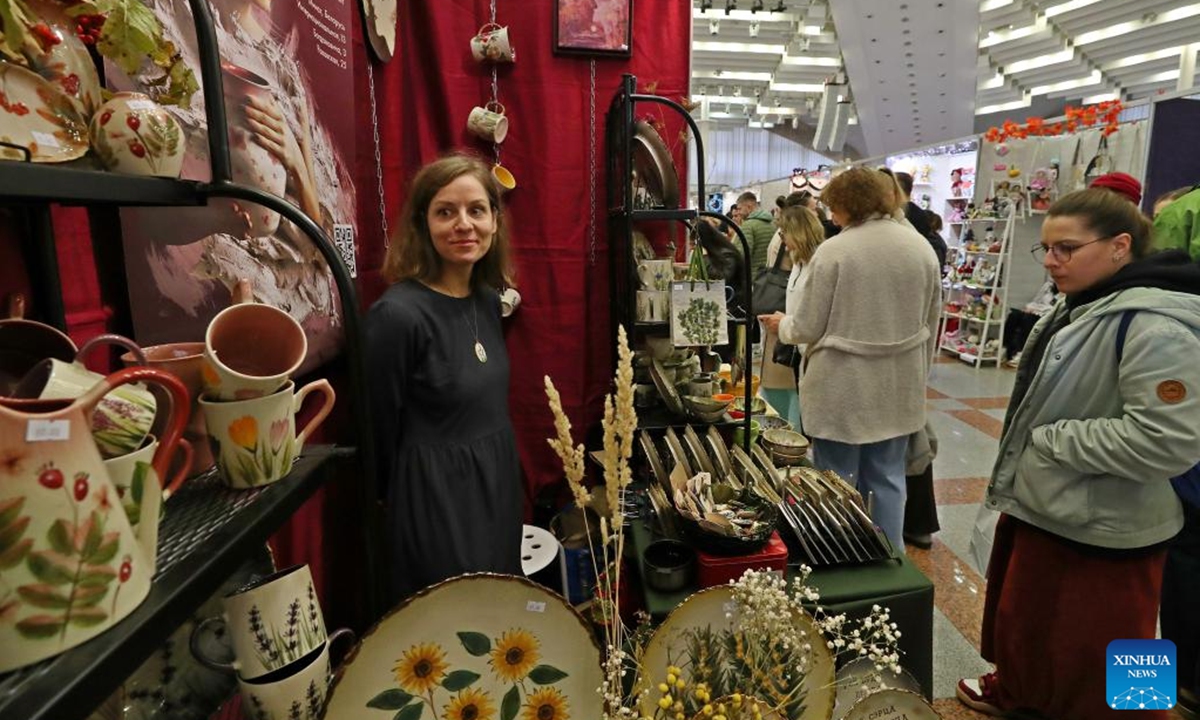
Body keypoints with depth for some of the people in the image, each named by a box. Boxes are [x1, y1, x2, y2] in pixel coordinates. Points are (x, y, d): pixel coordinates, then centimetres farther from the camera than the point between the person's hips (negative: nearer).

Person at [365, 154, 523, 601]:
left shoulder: (487, 299, 0)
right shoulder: (397, 314, -23)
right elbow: (382, 432, -12)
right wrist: (413, 498, 0)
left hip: (500, 484, 7)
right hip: (437, 500, -7)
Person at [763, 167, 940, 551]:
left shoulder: (833, 250, -14)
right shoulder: (922, 247, 4)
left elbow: (807, 328, -11)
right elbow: (930, 322, 12)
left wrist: (782, 326, 10)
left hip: (842, 389, -5)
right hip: (898, 389, 6)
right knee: (888, 480, 16)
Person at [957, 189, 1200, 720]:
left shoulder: (1155, 325, -25)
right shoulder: (1081, 305, 7)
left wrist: (1052, 441, -21)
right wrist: (1024, 457, 15)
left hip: (1098, 530, -10)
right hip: (1044, 507, 10)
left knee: (1089, 655, 11)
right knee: (1025, 616, 27)